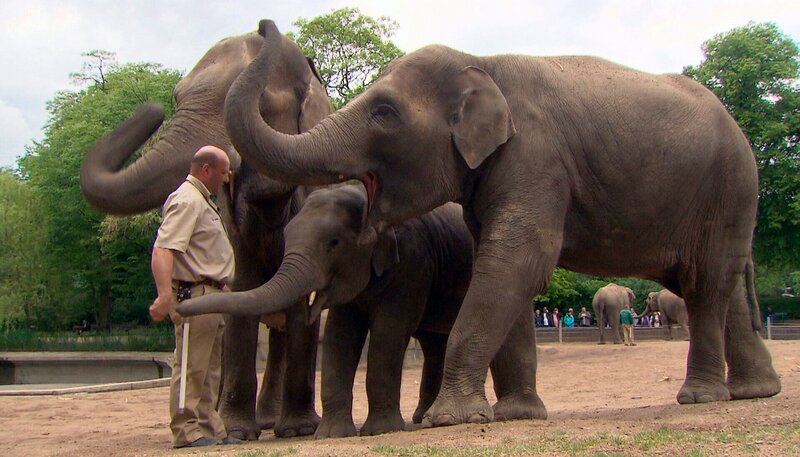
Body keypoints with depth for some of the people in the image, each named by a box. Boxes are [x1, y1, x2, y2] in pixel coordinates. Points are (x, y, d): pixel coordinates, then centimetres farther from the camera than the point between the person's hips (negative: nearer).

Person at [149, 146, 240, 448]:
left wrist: (222, 288, 32)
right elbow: (162, 251, -26)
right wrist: (165, 294, -37)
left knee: (210, 369, 14)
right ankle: (187, 431, -2)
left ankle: (210, 428, 20)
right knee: (191, 366, -6)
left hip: (212, 297, 11)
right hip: (194, 295, -11)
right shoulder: (187, 201, -14)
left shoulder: (202, 202, 20)